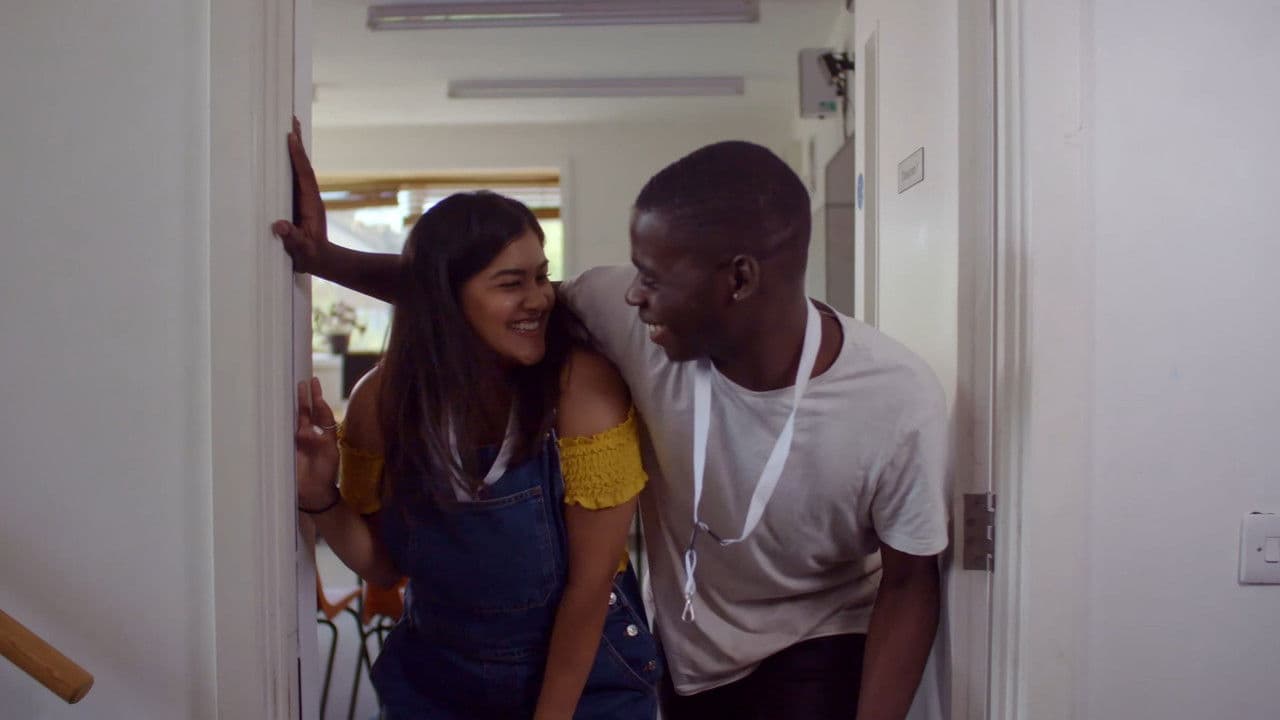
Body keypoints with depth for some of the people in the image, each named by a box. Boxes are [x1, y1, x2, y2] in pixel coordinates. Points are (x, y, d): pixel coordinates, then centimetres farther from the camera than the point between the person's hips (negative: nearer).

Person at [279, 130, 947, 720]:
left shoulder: (899, 403, -27)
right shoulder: (631, 314, -22)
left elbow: (908, 586, -13)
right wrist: (325, 258, -10)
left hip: (817, 656, -3)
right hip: (685, 655, 3)